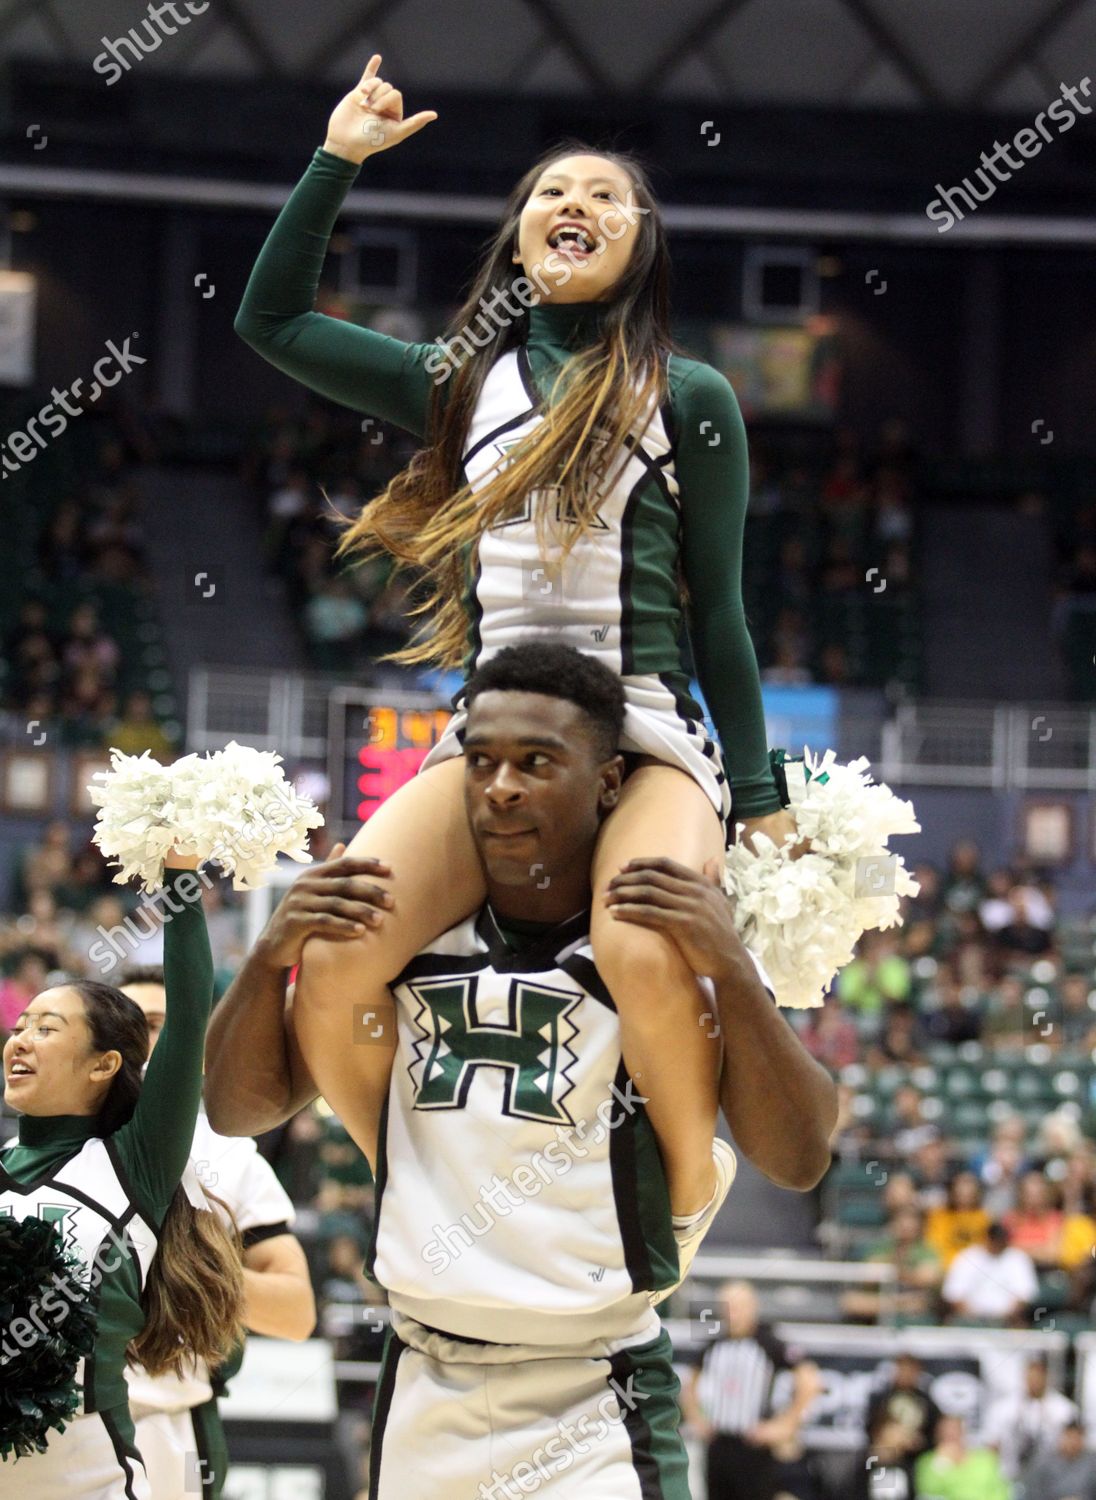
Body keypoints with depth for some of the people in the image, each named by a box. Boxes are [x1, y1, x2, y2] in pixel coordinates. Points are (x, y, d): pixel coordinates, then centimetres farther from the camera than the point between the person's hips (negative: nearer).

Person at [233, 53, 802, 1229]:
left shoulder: (689, 400, 10)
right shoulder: (463, 383, 19)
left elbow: (718, 610, 10)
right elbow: (271, 318, 25)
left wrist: (759, 802, 4)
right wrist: (338, 159, 19)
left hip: (651, 735, -3)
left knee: (643, 955, -35)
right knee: (330, 955, -24)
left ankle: (688, 1193, -10)